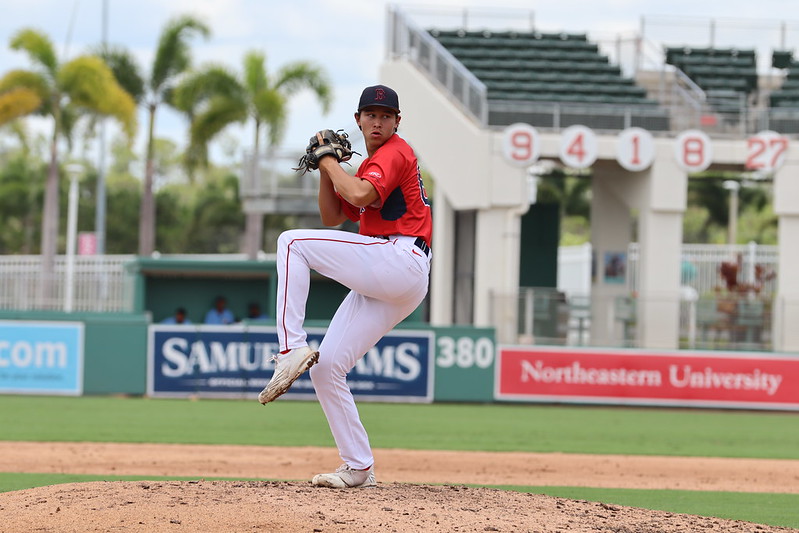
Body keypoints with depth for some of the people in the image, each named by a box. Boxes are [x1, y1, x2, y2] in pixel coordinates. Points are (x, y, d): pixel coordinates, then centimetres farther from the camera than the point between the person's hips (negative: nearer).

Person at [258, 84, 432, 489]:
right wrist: (325, 169, 14)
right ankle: (358, 468, 6)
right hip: (382, 285, 10)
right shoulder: (369, 166, 29)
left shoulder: (395, 153, -1)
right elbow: (332, 217, 26)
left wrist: (330, 161, -5)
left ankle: (292, 349, -23)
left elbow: (360, 194, -20)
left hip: (401, 262, -10)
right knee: (326, 370, 5)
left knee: (292, 242, -16)